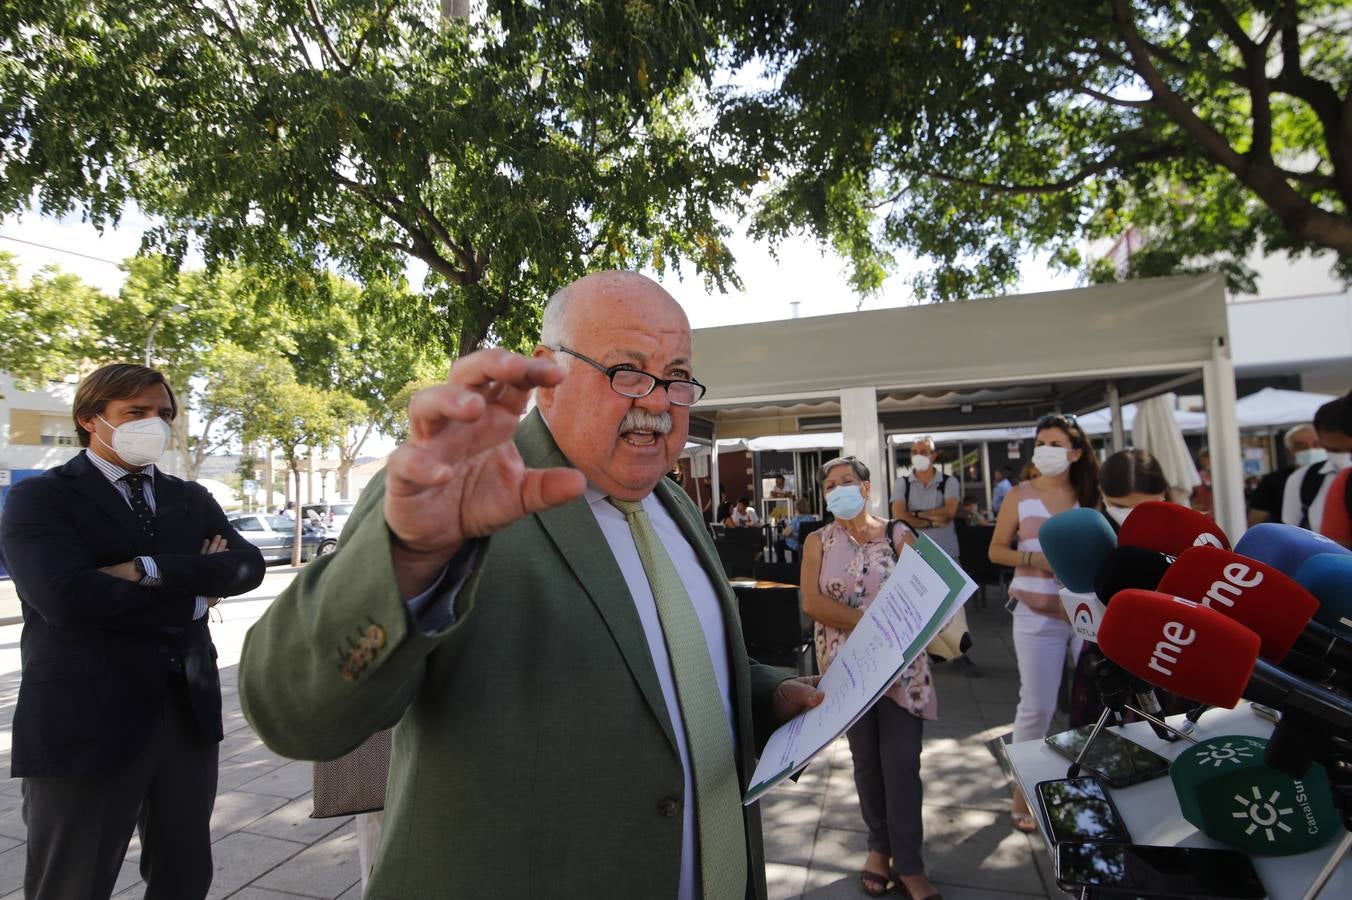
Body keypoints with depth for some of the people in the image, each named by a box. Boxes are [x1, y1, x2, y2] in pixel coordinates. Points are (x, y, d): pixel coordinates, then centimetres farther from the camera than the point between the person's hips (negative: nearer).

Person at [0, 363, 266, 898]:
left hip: (189, 713, 5)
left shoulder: (192, 500, 11)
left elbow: (247, 566, -5)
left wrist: (148, 570, -17)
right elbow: (67, 596, -20)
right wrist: (193, 595, -11)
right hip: (85, 722, -4)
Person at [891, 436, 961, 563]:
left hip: (947, 554, 0)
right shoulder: (901, 483, 3)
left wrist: (916, 514, -10)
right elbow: (898, 516, -10)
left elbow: (949, 512, -12)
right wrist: (931, 522, -12)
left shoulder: (949, 482, 3)